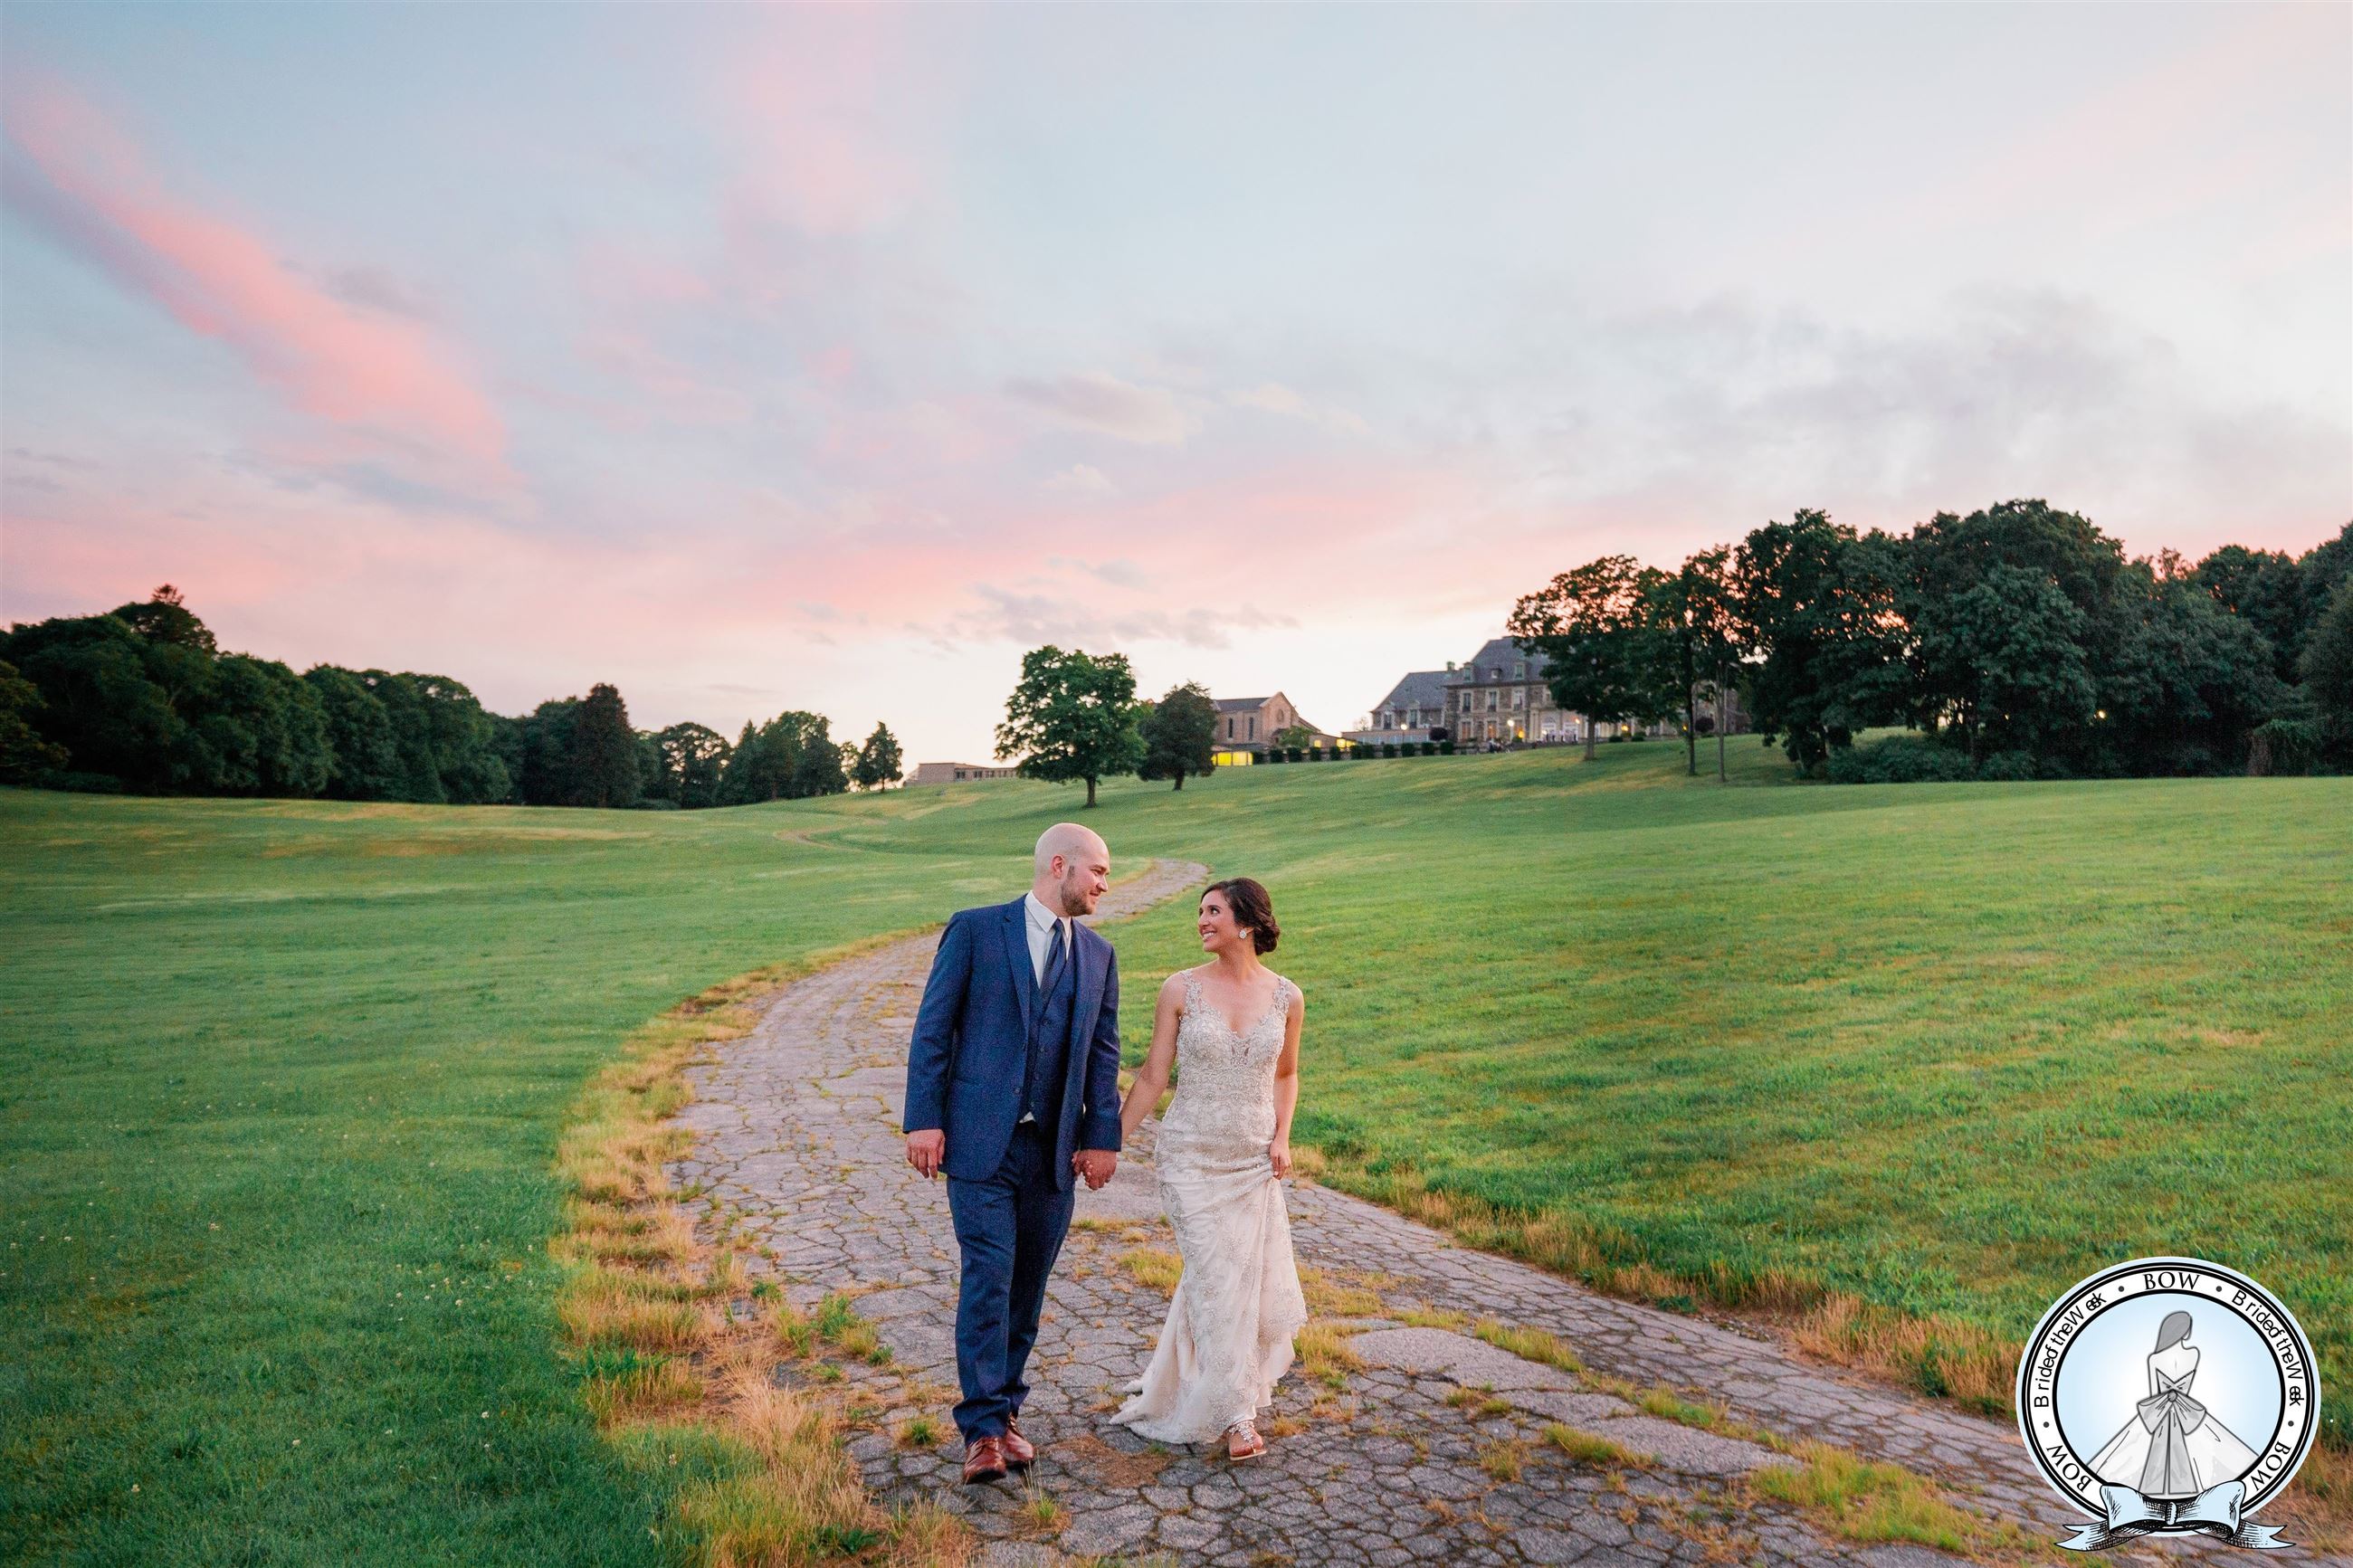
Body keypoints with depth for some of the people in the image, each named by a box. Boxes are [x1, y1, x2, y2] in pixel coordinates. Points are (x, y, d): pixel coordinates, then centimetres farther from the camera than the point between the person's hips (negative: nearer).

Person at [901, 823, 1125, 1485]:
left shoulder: (1098, 953, 11)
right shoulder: (975, 930, -2)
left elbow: (1103, 1053, 10)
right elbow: (933, 1029, -4)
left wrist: (1103, 1137, 2)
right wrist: (924, 1120, -10)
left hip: (1055, 1150, 4)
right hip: (980, 1139, -4)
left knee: (1028, 1285, 10)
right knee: (987, 1277, -6)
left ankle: (1004, 1411, 25)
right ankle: (984, 1429, 4)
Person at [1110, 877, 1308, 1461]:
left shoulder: (1286, 997, -1)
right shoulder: (1181, 990, -7)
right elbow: (1152, 1075, -1)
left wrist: (1282, 1137, 1)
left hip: (1254, 1163, 3)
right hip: (1190, 1157, -3)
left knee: (1262, 1284, 6)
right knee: (1220, 1281, -4)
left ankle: (1175, 1387, 30)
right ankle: (1234, 1415, 13)